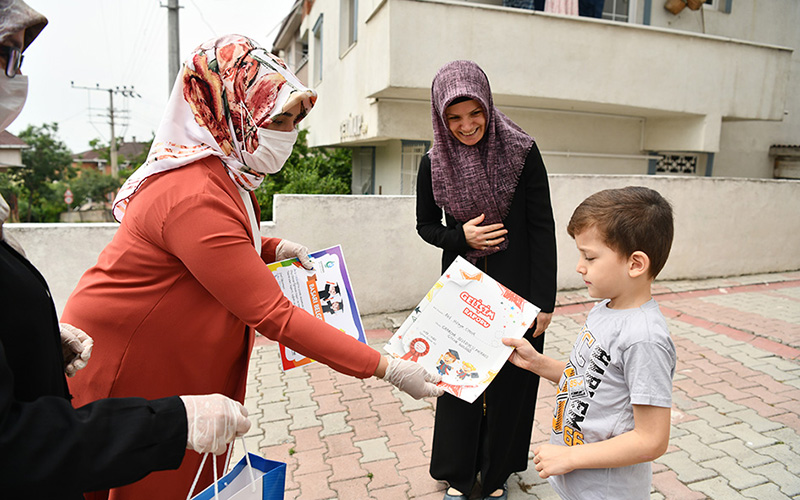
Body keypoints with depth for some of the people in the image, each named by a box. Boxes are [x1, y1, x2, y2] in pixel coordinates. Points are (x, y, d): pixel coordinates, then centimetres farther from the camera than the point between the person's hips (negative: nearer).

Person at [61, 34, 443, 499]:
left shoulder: (224, 171, 0)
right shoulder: (196, 198, -32)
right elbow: (274, 315, -32)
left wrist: (273, 248, -4)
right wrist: (387, 368, -28)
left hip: (182, 364, 8)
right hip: (124, 375, -8)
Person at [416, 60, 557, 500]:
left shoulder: (521, 152, -11)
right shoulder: (434, 164, -5)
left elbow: (543, 228, -9)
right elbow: (425, 226, 7)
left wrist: (544, 301, -10)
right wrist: (460, 237, -15)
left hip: (516, 290, -1)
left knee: (510, 381, 10)